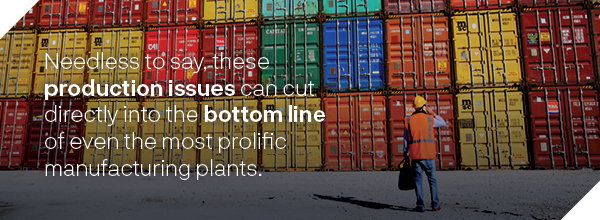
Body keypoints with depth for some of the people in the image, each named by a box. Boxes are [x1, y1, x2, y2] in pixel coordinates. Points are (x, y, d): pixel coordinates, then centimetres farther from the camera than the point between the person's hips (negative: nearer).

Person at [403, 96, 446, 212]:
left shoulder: (408, 120, 3)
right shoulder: (430, 118, 0)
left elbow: (406, 139, 5)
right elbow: (443, 123, 19)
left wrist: (405, 154, 12)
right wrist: (433, 113, 12)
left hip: (415, 154, 1)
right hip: (429, 154, -1)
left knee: (418, 179, 5)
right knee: (432, 179, 10)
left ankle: (420, 205, 5)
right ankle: (435, 205, 12)